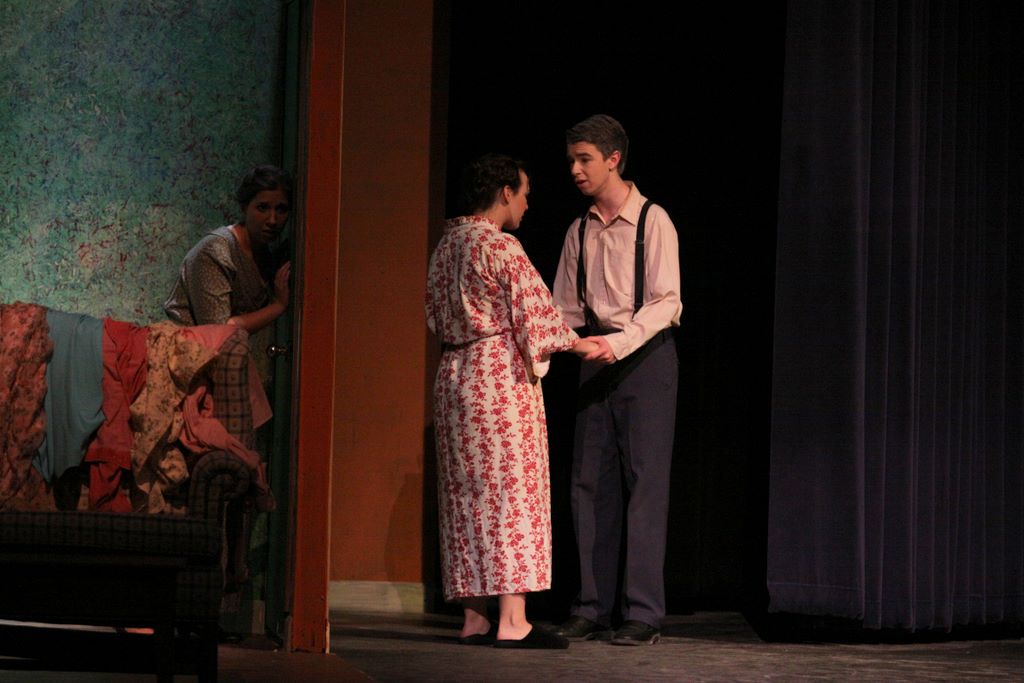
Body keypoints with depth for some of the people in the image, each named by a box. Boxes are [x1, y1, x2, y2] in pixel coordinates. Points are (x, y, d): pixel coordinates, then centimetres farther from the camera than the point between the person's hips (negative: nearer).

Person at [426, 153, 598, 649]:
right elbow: (535, 316, -12)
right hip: (502, 377, -8)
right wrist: (579, 344, 2)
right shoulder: (501, 248, -13)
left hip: (454, 375, 8)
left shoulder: (446, 247, 12)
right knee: (513, 491, -6)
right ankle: (512, 621, -9)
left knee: (468, 496, 8)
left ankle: (474, 619, 9)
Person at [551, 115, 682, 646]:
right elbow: (566, 308, 15)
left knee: (644, 481, -7)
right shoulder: (579, 231, 12)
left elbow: (666, 302, -12)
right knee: (590, 481, 4)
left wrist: (620, 343, -25)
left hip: (646, 355, -6)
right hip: (596, 358, 6)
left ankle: (643, 615, -6)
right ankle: (592, 609, 9)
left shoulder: (652, 221, -6)